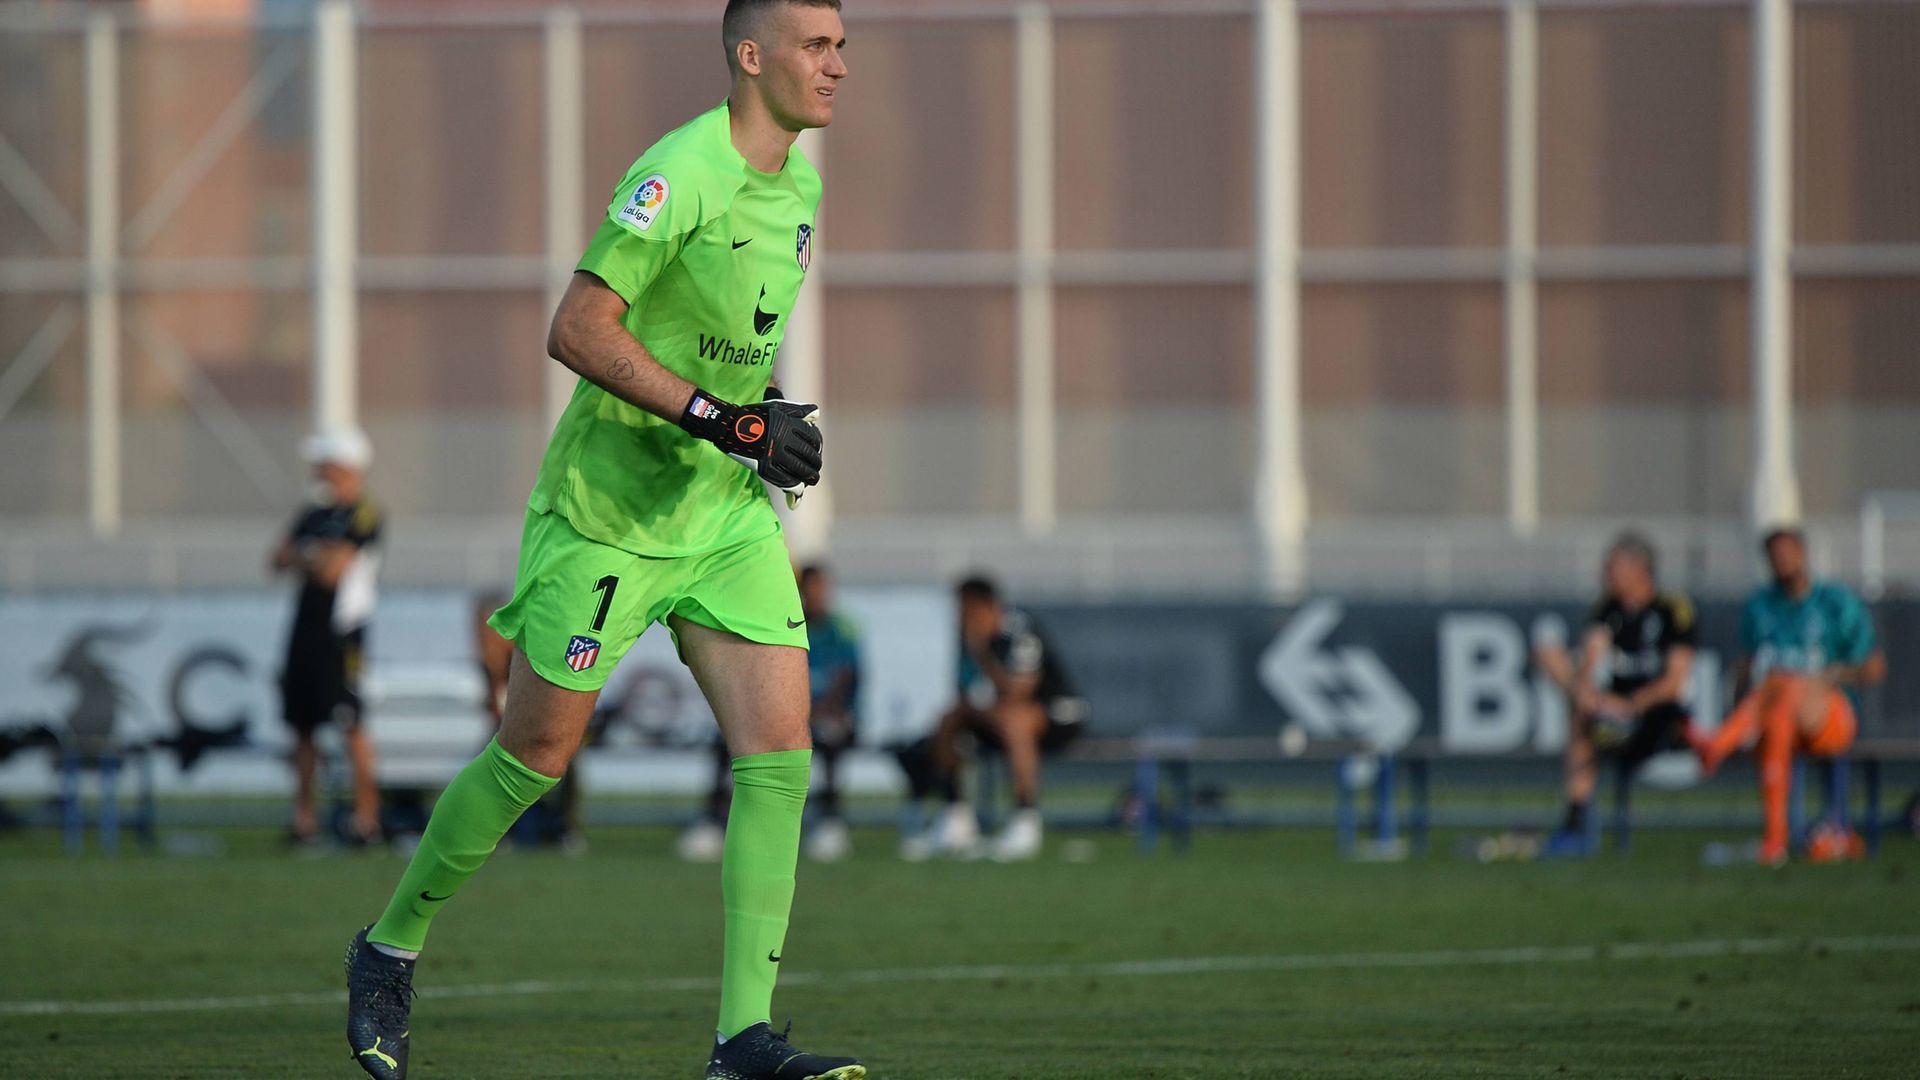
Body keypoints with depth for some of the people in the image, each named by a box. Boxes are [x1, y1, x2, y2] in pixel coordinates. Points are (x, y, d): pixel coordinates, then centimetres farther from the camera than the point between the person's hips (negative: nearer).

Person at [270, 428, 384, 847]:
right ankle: (304, 816, 11)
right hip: (306, 629, 8)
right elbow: (279, 560, 13)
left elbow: (332, 570, -15)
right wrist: (313, 557, -5)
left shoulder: (364, 516, -8)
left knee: (350, 725, -11)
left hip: (341, 634, -8)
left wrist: (302, 558, 3)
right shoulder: (313, 513, 17)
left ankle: (367, 814, -10)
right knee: (302, 725, 8)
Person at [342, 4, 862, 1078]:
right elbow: (578, 329, -24)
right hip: (609, 505, -7)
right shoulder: (680, 176, -20)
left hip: (728, 507, 7)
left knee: (780, 752, -7)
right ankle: (393, 947, 26)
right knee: (537, 752, 3)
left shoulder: (798, 186, 8)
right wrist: (724, 419, -27)